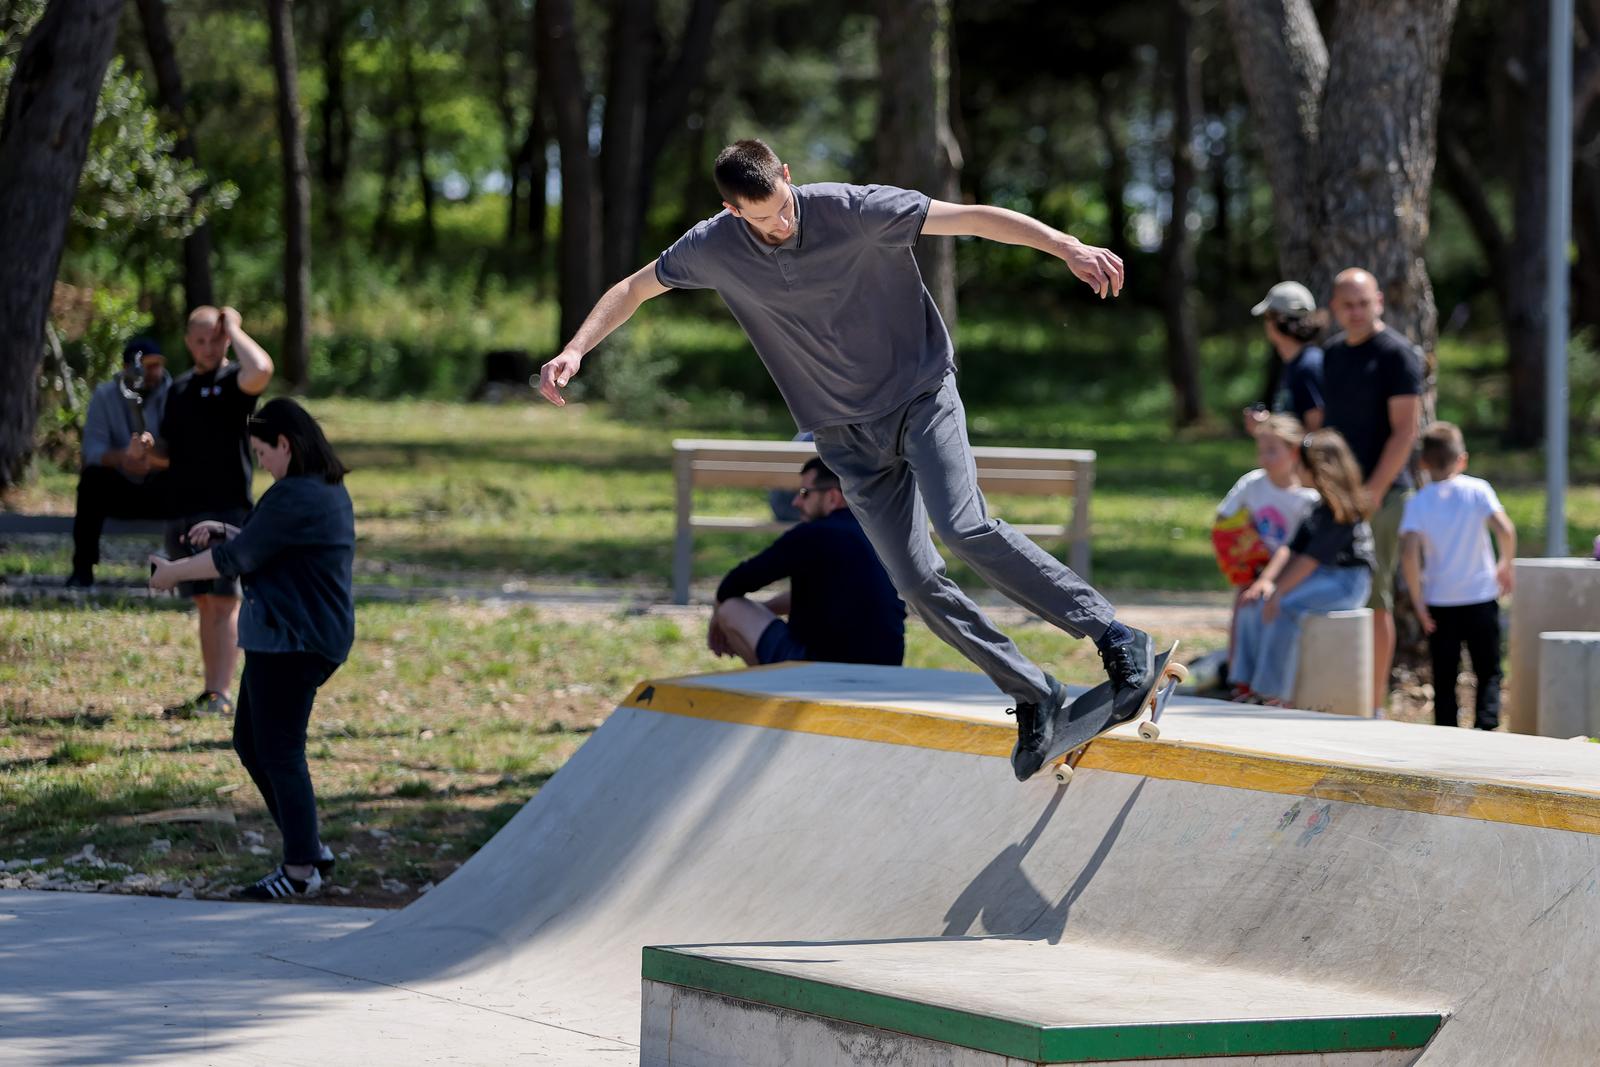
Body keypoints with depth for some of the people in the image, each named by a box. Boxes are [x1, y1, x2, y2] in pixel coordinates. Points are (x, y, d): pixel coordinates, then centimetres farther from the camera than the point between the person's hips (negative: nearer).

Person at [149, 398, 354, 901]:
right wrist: (226, 531, 15)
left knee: (280, 752, -3)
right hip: (318, 636, 11)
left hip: (291, 642, -11)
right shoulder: (329, 491, 13)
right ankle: (310, 848, 21)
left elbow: (237, 559, -16)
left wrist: (173, 572, -2)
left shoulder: (294, 497, -20)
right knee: (250, 741, 17)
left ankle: (301, 869, 4)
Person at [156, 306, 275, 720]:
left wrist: (233, 328, -13)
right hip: (184, 510, 7)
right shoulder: (180, 389, 18)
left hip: (227, 508, -7)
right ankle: (209, 694, 11)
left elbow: (261, 369, -28)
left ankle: (222, 696, -12)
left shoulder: (234, 380, -3)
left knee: (225, 601, -9)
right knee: (205, 604, 9)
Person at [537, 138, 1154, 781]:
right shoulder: (714, 250, -8)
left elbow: (973, 219, -22)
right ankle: (1032, 695, 5)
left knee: (963, 527, -26)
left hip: (920, 395, -4)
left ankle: (1114, 638, -19)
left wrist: (1068, 247, -32)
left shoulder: (853, 211, -19)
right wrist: (573, 352, -3)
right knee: (915, 580, -7)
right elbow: (635, 289, 10)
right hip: (848, 434, 4)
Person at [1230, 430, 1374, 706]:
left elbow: (1311, 558, -23)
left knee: (1284, 607, -29)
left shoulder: (1342, 509, -17)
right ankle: (1247, 685, -4)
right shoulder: (1321, 507, 15)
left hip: (1347, 582, -10)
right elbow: (1292, 548, 9)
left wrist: (1278, 592, -24)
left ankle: (1273, 695, -25)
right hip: (1323, 577, 10)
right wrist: (1266, 580, -4)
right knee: (1254, 602, -1)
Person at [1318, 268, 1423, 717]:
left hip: (1379, 495, -8)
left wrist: (1373, 490, -19)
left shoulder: (1397, 354, -8)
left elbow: (1405, 430, -14)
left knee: (1374, 599, -6)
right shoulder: (1334, 353, 15)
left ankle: (1375, 706, -3)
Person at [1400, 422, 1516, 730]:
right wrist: (1505, 566, 2)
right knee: (1489, 673, 8)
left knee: (1444, 678, 9)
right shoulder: (1478, 490, -4)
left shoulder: (1418, 502, -3)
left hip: (1439, 602, 1)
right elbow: (1505, 530, -16)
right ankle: (1485, 724, -11)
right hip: (1481, 597, -1)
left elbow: (1409, 552, -14)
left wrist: (1418, 600, -8)